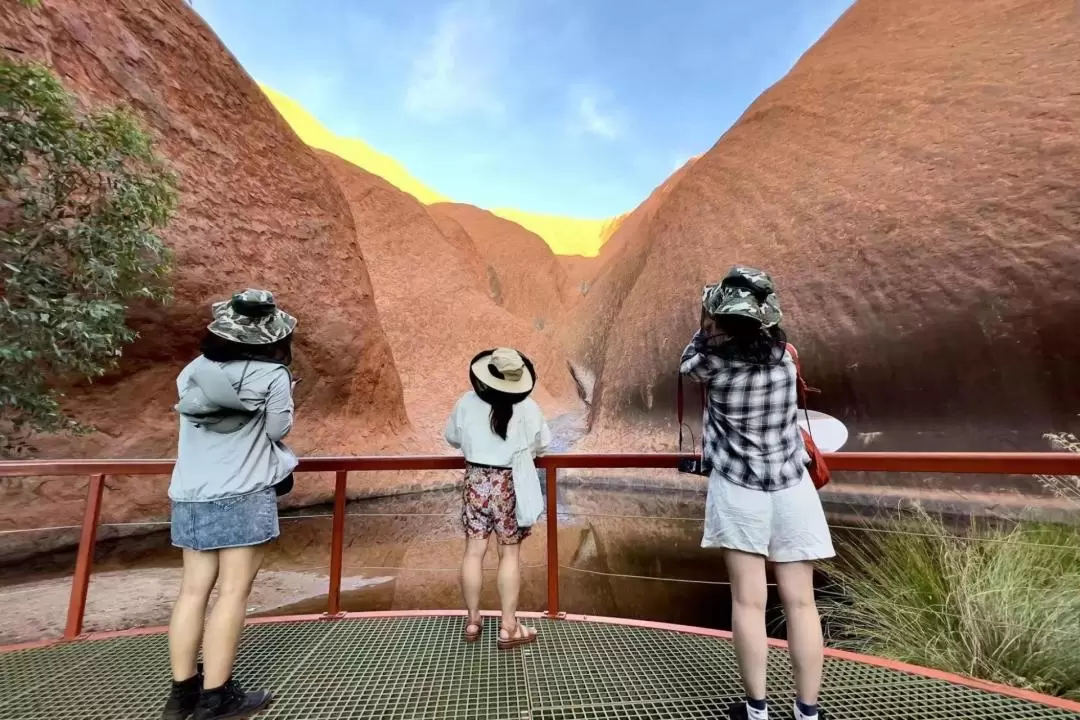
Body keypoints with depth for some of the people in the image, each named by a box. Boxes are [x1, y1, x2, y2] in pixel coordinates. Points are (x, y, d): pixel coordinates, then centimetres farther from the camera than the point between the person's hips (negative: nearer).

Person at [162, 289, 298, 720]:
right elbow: (278, 429, -3)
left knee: (194, 589, 13)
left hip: (190, 495, 6)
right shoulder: (272, 376, -11)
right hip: (244, 495, -6)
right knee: (233, 592, 2)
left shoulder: (193, 372, 6)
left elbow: (196, 421, 14)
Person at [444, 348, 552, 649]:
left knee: (474, 552, 12)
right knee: (510, 554, 8)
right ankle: (508, 627, 17)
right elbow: (542, 445, 3)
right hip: (511, 485, -2)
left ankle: (473, 621, 26)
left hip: (476, 482, 2)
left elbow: (452, 438, 8)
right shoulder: (528, 408, -10)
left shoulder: (467, 403, -7)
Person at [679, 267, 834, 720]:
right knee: (800, 604, 10)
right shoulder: (782, 353, -4)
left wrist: (705, 327, 14)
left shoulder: (713, 361, -13)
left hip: (738, 490, -2)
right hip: (791, 489, 3)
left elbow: (688, 364, 10)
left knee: (749, 602, 7)